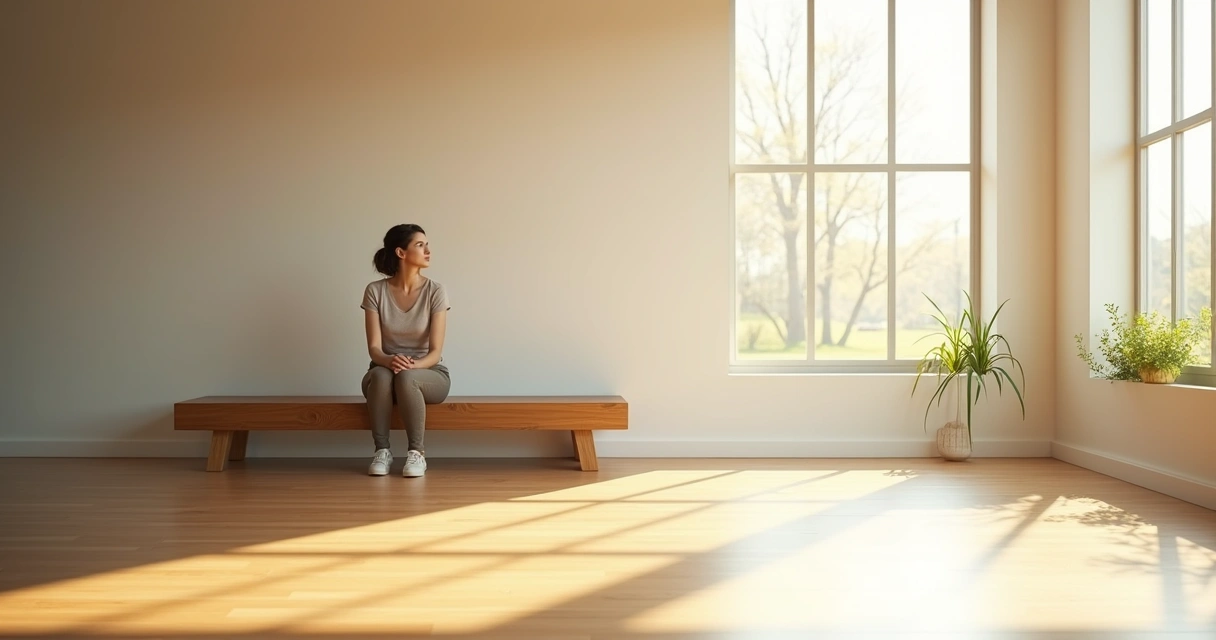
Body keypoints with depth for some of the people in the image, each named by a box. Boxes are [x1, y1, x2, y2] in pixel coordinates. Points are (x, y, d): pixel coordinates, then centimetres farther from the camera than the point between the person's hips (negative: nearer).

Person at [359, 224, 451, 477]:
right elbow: (374, 347, -12)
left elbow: (436, 351, -12)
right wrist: (389, 360, -35)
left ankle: (417, 452, -21)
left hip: (429, 374, -1)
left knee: (406, 378, -36)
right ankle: (382, 451, -21)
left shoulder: (435, 291, -9)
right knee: (380, 375, -35)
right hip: (386, 369, 1)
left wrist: (413, 366, -32)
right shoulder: (375, 291, -6)